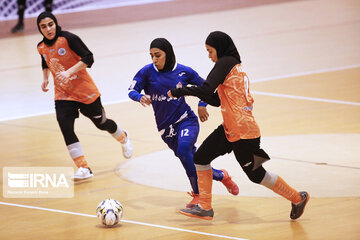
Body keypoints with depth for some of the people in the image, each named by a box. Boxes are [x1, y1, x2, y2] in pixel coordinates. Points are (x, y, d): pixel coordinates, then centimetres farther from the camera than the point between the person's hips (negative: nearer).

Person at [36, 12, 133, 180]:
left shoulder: (68, 38, -17)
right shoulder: (41, 48, 2)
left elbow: (88, 58, -22)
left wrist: (69, 72, -31)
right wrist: (45, 79, 9)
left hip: (84, 91, -4)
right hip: (62, 95, 4)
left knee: (101, 123, 13)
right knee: (65, 128, -16)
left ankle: (123, 138, 47)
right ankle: (83, 169, -12)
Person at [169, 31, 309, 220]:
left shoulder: (226, 63, -11)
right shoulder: (236, 66, 18)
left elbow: (207, 89, -25)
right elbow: (217, 100, 19)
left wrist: (180, 91, -15)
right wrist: (189, 91, 13)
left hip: (242, 132, -10)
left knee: (256, 175, 2)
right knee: (201, 158, 9)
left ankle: (298, 198, 15)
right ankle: (205, 208, 13)